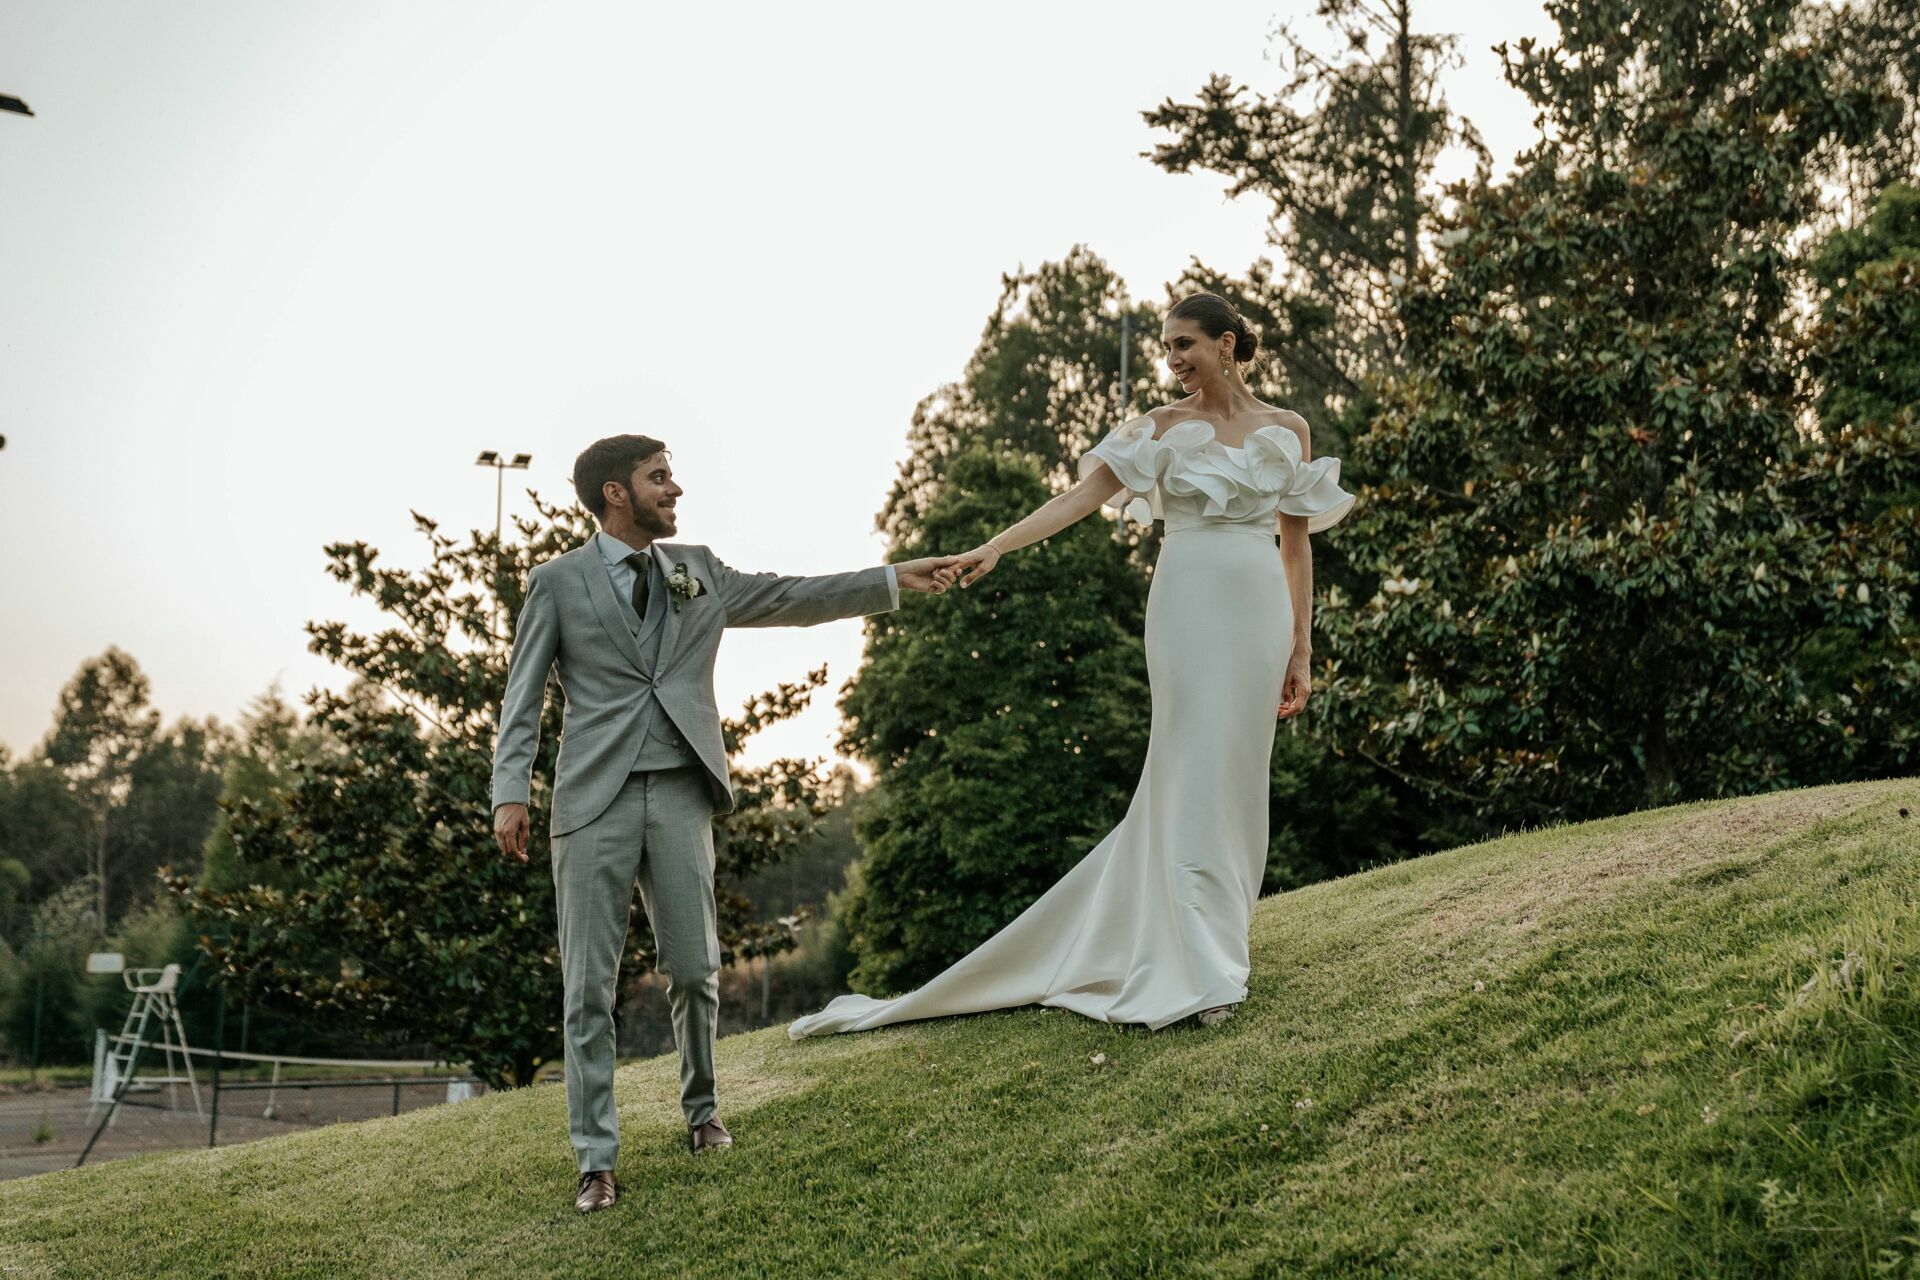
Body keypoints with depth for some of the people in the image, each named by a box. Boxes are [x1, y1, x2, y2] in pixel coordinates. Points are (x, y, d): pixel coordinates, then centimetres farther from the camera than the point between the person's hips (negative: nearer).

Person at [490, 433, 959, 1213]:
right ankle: (596, 1161, 7)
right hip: (596, 798, -3)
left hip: (679, 795, 3)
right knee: (589, 985, -1)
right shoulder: (557, 583, 5)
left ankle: (701, 1109, 29)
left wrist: (892, 581, 7)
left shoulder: (696, 571, 16)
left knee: (693, 969, 6)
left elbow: (791, 599, 13)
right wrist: (509, 793, -9)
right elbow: (522, 698, 3)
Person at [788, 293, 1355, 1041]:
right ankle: (1198, 975, -6)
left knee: (1237, 778, 3)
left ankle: (1213, 950, 15)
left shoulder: (1287, 430, 11)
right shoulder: (1162, 428, 7)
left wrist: (1301, 651, 9)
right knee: (1192, 777, -7)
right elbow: (1082, 495, -1)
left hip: (1260, 612, 2)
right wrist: (993, 547, -13)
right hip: (1188, 608, -2)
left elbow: (1297, 547, 12)